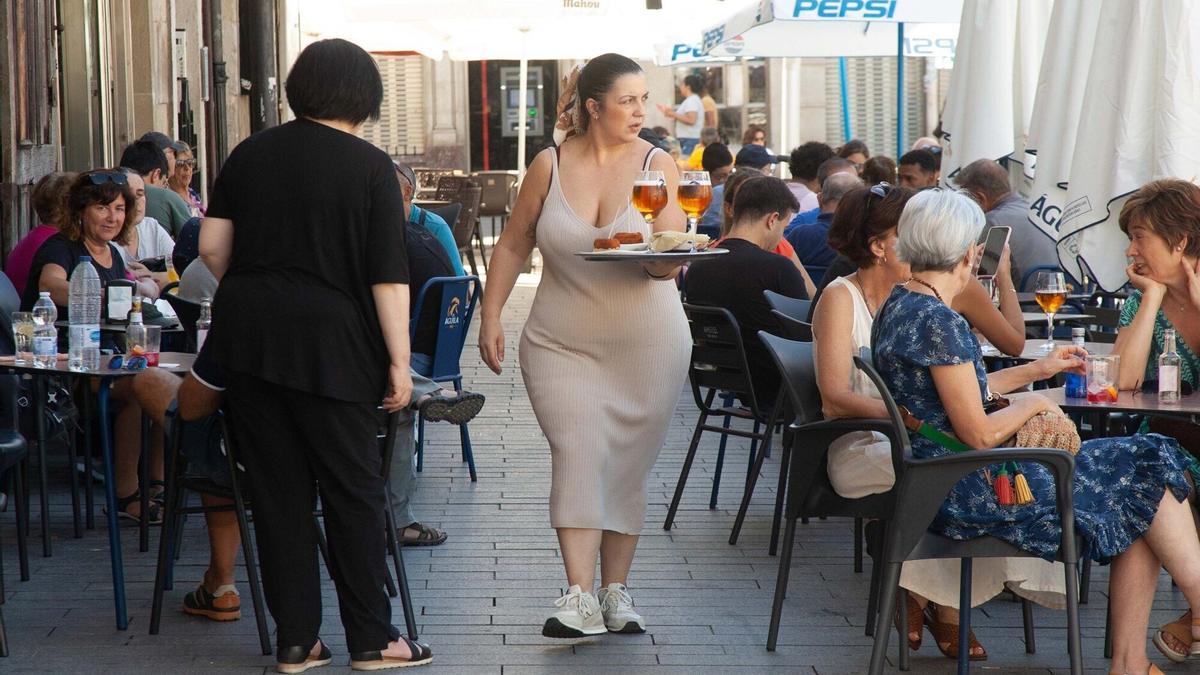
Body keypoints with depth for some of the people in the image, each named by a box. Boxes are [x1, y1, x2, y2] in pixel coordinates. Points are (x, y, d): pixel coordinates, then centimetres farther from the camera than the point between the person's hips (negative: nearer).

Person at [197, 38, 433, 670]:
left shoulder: (251, 153, 6)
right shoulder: (371, 167, -4)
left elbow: (211, 247, 6)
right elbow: (388, 278, -8)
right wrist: (399, 362, -4)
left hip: (248, 334, 4)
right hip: (329, 340, -4)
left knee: (279, 490, 8)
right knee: (354, 489, 6)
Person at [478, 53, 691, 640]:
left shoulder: (657, 166, -2)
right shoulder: (550, 166, 0)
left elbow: (670, 264, -8)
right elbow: (513, 245, 9)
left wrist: (649, 251, -31)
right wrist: (490, 317, 3)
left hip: (646, 345, 0)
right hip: (562, 344, 0)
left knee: (625, 466, 5)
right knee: (577, 454, -13)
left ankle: (616, 591, 16)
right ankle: (580, 599, -17)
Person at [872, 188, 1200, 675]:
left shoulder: (897, 306, 10)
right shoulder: (939, 322, -20)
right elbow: (980, 434, -20)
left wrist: (1036, 371, 28)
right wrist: (1031, 403, -1)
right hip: (963, 493, -10)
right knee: (1143, 477, 3)